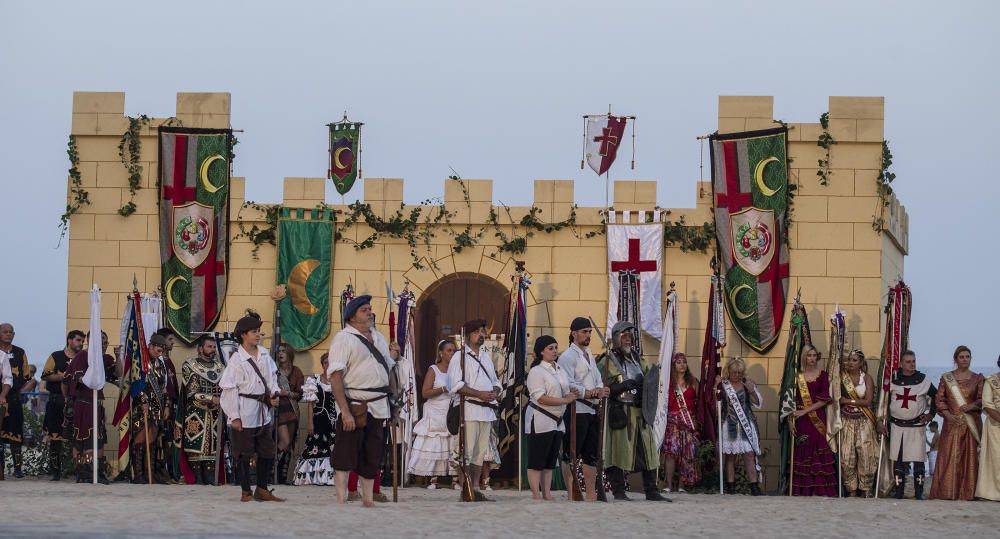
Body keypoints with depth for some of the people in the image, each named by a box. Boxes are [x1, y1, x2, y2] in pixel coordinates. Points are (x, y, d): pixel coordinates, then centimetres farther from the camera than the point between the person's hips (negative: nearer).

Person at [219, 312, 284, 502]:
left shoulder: (264, 354, 5)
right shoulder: (237, 360, -13)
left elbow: (272, 376, 17)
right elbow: (230, 390, -13)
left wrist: (274, 393, -3)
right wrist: (234, 416, -14)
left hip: (263, 411, 7)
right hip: (245, 414, -7)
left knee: (267, 452, 11)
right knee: (244, 454, 3)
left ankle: (262, 489, 21)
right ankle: (246, 492, 12)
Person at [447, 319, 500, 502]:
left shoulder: (486, 357, 21)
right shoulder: (460, 356, -2)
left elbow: (495, 381, 25)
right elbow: (456, 385, -12)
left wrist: (495, 392, 1)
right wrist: (480, 394, -17)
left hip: (487, 410, 7)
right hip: (469, 411, -7)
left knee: (481, 452, 8)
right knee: (467, 452, -9)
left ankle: (475, 488, 13)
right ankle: (465, 490, -8)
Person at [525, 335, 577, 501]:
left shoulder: (560, 370, 14)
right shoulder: (536, 371, -10)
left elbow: (566, 393, 20)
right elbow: (541, 398, -18)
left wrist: (572, 394, -5)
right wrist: (565, 400, -20)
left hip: (557, 422, 8)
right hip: (540, 421, -8)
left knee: (550, 462, 9)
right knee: (536, 462, -5)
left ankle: (547, 495, 12)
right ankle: (536, 497, -5)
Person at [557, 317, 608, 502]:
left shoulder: (589, 356, 21)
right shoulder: (567, 356, -6)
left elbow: (597, 379, 18)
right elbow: (568, 385, -15)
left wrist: (601, 390, -4)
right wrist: (588, 392, -22)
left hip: (592, 410, 9)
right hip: (576, 411, -9)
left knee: (591, 455, 11)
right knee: (571, 455, -6)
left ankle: (591, 494, 16)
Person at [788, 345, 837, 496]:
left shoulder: (823, 375, 4)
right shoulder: (797, 376, 7)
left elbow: (824, 400, -4)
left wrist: (805, 411, -11)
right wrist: (790, 420, -6)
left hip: (817, 420, -1)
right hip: (801, 421, 1)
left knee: (819, 454, -5)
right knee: (802, 454, -1)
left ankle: (820, 490, -5)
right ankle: (802, 490, 1)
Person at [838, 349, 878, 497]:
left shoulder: (867, 378, 0)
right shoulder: (842, 376, 4)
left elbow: (867, 401, -7)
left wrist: (848, 401, -10)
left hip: (863, 421, -1)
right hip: (847, 421, 2)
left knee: (865, 454, -7)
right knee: (847, 455, -4)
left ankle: (866, 488, 1)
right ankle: (851, 488, 5)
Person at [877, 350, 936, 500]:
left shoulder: (923, 380, 2)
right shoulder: (893, 380, 3)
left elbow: (936, 397, 13)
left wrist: (930, 414, 5)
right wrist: (881, 420, 3)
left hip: (917, 425, -1)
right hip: (897, 425, 1)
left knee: (918, 459, -5)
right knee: (897, 459, 2)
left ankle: (919, 492, 1)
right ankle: (899, 491, 8)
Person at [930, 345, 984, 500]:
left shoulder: (978, 378, 9)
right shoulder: (946, 378, 8)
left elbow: (982, 399, 2)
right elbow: (939, 399, 4)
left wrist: (971, 406, -18)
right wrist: (947, 414, -11)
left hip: (972, 422, 0)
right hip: (952, 422, 0)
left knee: (970, 458, -3)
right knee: (950, 457, -5)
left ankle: (968, 493, -1)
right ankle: (947, 492, -4)